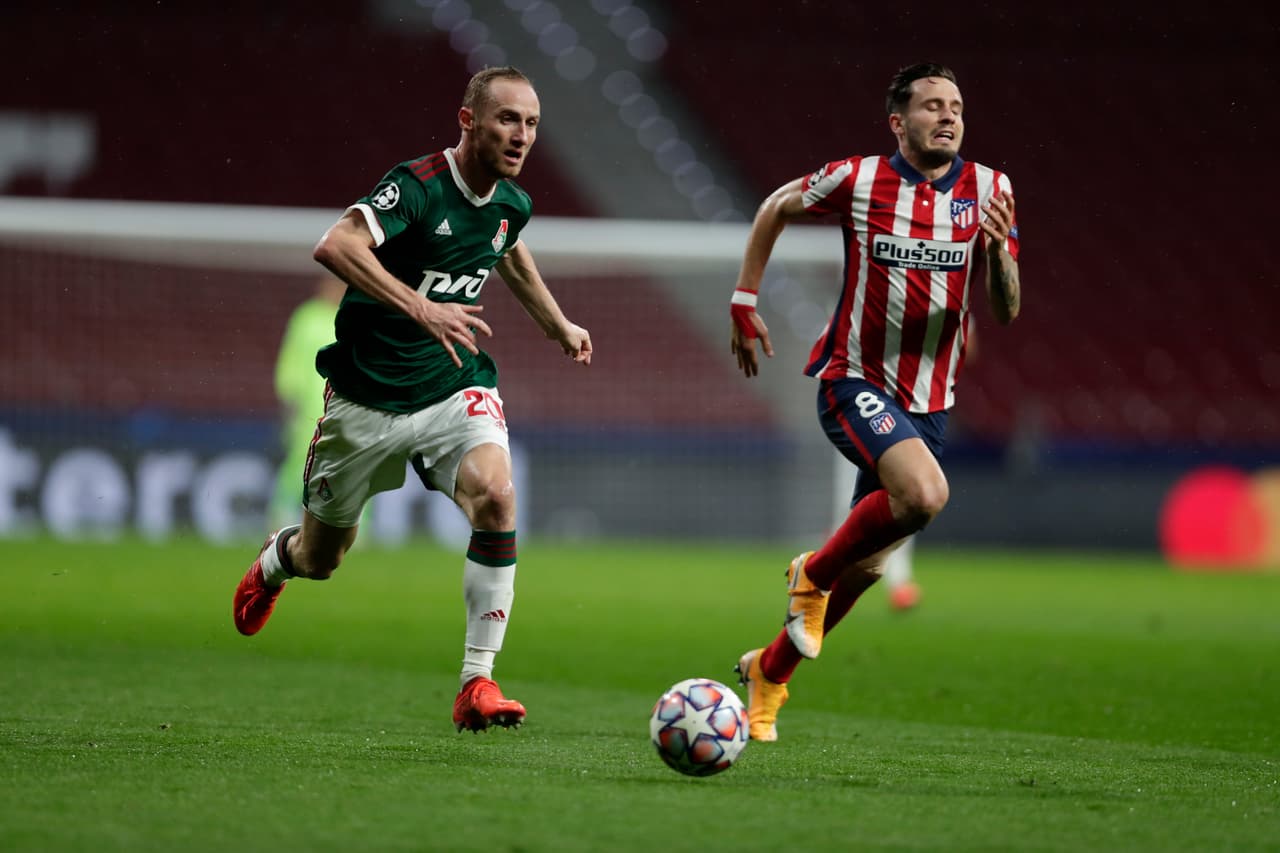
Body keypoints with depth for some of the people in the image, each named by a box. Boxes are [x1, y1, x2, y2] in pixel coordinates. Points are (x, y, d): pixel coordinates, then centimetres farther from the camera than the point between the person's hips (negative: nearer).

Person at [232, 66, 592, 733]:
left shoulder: (511, 204, 1)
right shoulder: (418, 185, -21)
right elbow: (335, 246, -38)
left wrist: (557, 323, 34)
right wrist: (420, 307, -46)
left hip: (454, 386, 4)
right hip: (367, 396, -4)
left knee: (495, 496, -27)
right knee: (318, 560, 12)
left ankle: (477, 683, -22)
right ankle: (276, 559, 53)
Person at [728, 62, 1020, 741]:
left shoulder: (989, 191, -1)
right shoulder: (857, 180, -8)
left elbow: (1006, 312, -3)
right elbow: (776, 209, 11)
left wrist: (998, 249, -22)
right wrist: (744, 300, 9)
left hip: (929, 399, 4)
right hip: (854, 382, -4)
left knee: (867, 566, 9)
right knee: (924, 492, -31)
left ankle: (769, 672, 32)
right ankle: (812, 574, -5)